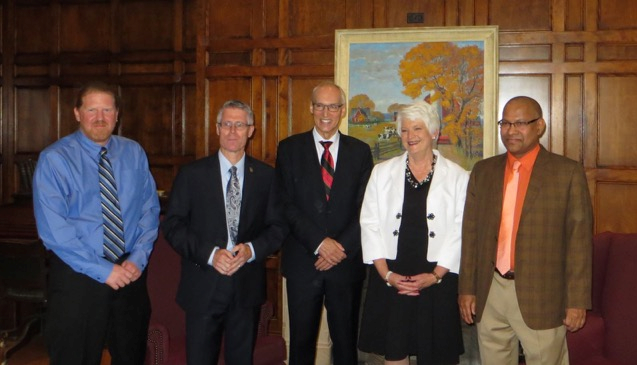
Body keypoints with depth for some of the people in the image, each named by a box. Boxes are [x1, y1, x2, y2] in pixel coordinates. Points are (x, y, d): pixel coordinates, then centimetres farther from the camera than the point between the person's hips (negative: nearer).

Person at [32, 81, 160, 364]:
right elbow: (53, 229, -15)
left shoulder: (134, 153, 5)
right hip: (78, 275, -4)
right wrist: (102, 270, -18)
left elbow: (149, 209, 5)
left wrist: (138, 258, -9)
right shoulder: (54, 159, -8)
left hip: (130, 271, 4)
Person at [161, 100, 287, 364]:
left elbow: (278, 226, 5)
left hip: (247, 286, 2)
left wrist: (252, 249, -14)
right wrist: (210, 254, -17)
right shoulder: (192, 174, 0)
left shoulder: (266, 176, 4)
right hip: (203, 286, -1)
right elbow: (172, 225, -4)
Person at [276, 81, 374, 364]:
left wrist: (342, 248, -10)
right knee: (301, 339, 9)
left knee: (346, 338, 9)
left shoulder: (360, 151, 7)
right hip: (303, 263, -1)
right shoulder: (290, 148, 3)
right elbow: (286, 205, -4)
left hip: (347, 263, 1)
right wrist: (320, 243, -14)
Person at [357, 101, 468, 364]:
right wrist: (386, 274, -8)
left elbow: (460, 231, -2)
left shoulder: (457, 177, 2)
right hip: (390, 279, 2)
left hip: (437, 279, -1)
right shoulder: (382, 172, 7)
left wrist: (436, 274, -11)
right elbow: (370, 224, 2)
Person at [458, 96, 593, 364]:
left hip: (542, 297, -3)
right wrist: (467, 289, 5)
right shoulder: (483, 171, 7)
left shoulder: (568, 173, -4)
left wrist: (577, 301, -7)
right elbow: (470, 233, 8)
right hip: (490, 293, 4)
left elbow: (580, 239, -5)